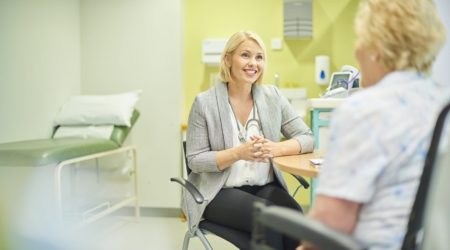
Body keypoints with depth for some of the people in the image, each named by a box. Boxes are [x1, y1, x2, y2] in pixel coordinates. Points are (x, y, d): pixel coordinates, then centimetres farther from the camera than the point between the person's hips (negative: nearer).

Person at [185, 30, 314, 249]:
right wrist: (238, 153, -22)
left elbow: (307, 138, 3)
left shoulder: (272, 96, 5)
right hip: (220, 192, -3)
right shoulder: (205, 103, -5)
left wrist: (274, 148, -18)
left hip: (265, 187, 3)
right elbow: (195, 161, -6)